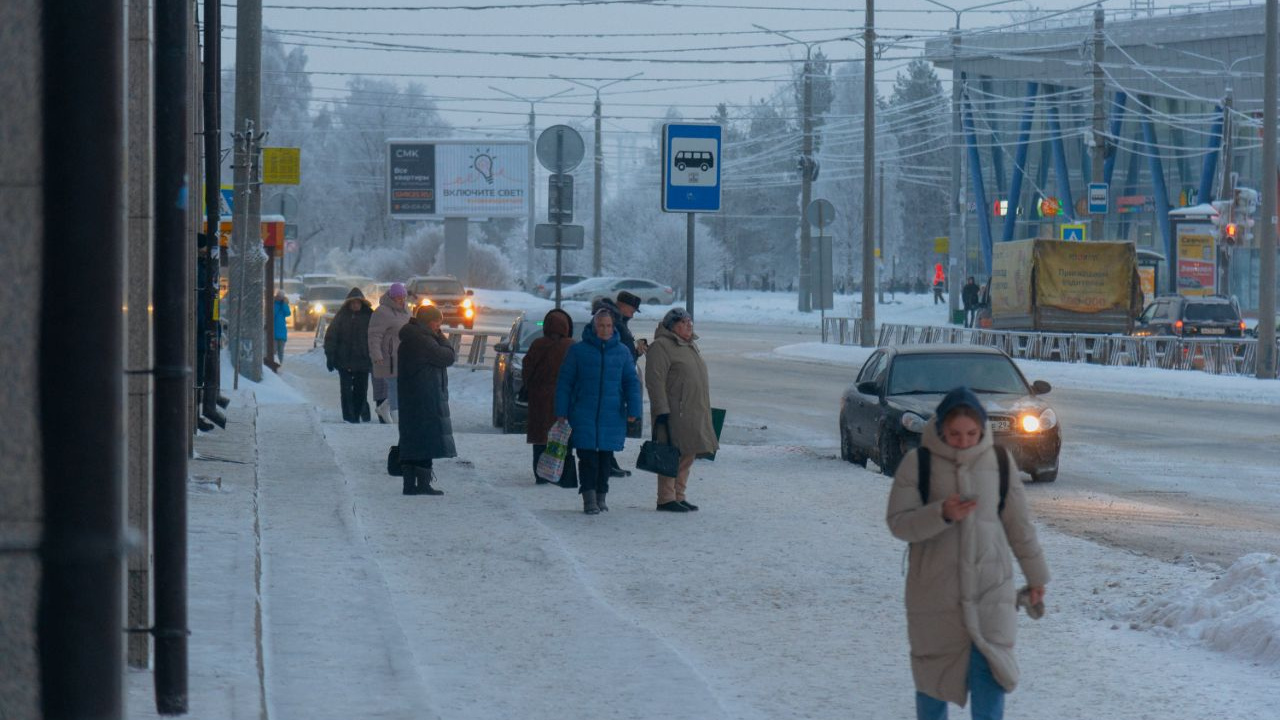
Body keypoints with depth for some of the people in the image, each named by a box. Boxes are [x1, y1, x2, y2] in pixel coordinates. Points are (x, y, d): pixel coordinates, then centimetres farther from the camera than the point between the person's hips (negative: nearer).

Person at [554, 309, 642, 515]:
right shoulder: (578, 351, 0)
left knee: (605, 459, 8)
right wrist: (561, 412, -2)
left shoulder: (622, 352, 7)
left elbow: (631, 382, 9)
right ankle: (589, 499, -4)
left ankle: (601, 497, 18)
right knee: (588, 458, -6)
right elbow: (564, 382, 3)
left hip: (612, 415, 2)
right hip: (584, 415, -2)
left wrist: (633, 409, -2)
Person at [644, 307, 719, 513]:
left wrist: (704, 410, 25)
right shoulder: (661, 347, -11)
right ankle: (666, 498, -3)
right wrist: (662, 410, -22)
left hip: (694, 412, 9)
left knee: (688, 455, 11)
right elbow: (655, 381, -17)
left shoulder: (691, 345, 18)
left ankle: (678, 496, 18)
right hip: (674, 412, -9)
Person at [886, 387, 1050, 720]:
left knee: (989, 675, -11)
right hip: (935, 590, 0)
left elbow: (1019, 524, 10)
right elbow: (898, 523, -10)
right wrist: (941, 514, -26)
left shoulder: (999, 461, 0)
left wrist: (1036, 576, 16)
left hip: (990, 590, 0)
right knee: (932, 678, 11)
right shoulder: (917, 463, -7)